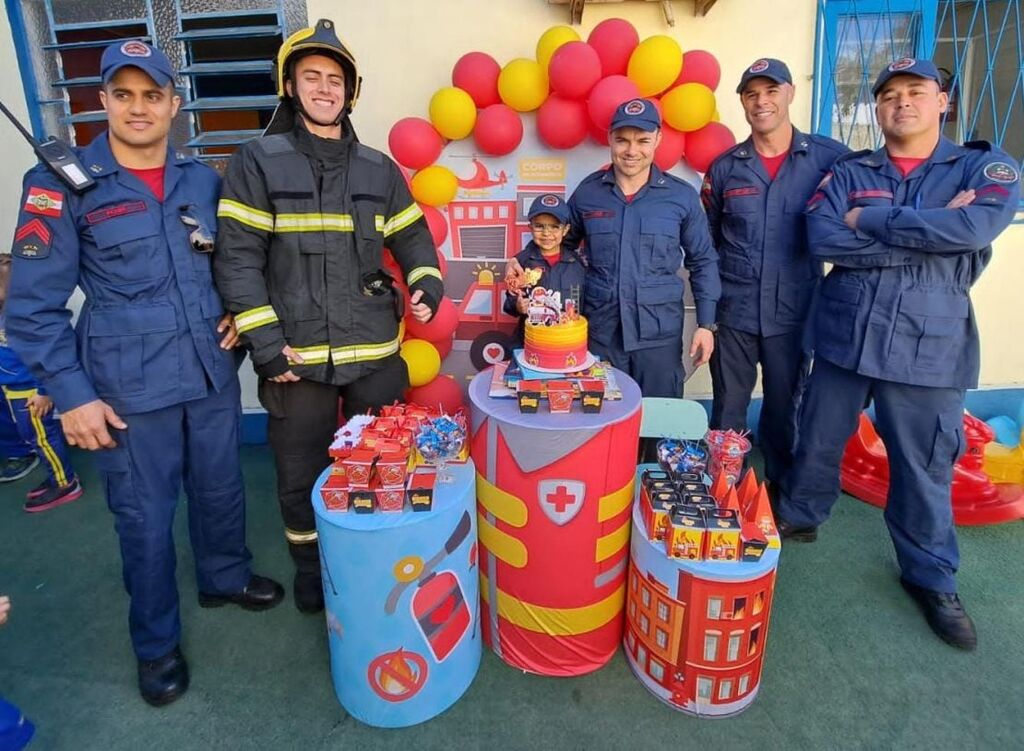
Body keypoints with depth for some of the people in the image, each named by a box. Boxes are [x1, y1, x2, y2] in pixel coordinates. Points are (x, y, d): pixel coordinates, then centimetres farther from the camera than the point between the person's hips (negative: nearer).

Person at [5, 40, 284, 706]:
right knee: (145, 520, 9)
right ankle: (157, 644, 31)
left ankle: (226, 576, 47)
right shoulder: (62, 185, -7)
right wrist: (71, 394, -11)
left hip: (213, 375, 4)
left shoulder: (203, 180, 5)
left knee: (222, 488, 19)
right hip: (130, 390, -3)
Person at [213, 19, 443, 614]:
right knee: (302, 472, 11)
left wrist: (426, 284, -5)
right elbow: (238, 258, -5)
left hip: (375, 351, 3)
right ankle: (310, 563, 36)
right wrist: (265, 342, -12)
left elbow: (413, 238, 16)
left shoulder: (378, 169, 9)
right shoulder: (258, 161, -1)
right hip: (295, 355, -2)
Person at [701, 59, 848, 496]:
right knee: (727, 412, 8)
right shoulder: (724, 168, 4)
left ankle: (780, 490, 33)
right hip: (734, 310, 1)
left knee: (784, 410, 14)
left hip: (794, 311, 0)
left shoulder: (830, 158, -1)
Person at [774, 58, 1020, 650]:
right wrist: (929, 233, -15)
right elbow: (822, 239, -12)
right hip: (844, 334, 2)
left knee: (925, 466, 9)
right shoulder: (848, 173, 6)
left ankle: (932, 577, 29)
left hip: (929, 344, -1)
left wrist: (873, 220, -12)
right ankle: (799, 517, 40)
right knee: (818, 441, 15)